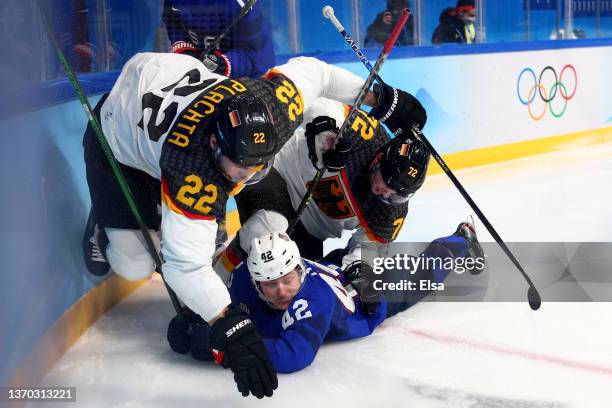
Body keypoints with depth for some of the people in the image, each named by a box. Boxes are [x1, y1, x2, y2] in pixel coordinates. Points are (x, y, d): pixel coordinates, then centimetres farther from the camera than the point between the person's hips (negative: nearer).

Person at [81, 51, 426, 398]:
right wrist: (233, 329, -57)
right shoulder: (191, 176, -47)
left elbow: (309, 70, -13)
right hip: (118, 142, -5)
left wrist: (381, 100, -4)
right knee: (136, 265, -4)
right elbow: (186, 264, -47)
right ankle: (104, 223, 24)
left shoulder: (273, 103, -34)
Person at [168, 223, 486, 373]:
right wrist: (191, 320, -37)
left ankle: (461, 242, 52)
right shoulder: (244, 280, -34)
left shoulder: (313, 295, -50)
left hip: (373, 287, -3)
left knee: (423, 279, 26)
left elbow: (296, 355, -59)